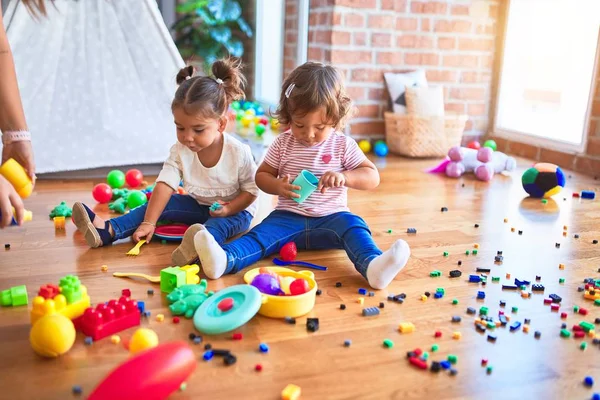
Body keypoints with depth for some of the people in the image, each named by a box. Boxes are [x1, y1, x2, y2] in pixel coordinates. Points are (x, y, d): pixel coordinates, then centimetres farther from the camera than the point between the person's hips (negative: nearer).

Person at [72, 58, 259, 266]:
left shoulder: (238, 153, -23)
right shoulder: (180, 150, -13)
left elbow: (251, 190, -13)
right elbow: (165, 185, -20)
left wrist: (229, 208, -29)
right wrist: (148, 222, -28)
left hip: (235, 210, -5)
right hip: (198, 204, 5)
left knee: (222, 222, -37)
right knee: (162, 203, -12)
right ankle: (107, 231, -21)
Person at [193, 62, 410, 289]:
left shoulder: (343, 145, 0)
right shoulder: (283, 144, 4)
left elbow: (372, 177, -1)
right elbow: (262, 175, 11)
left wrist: (344, 177, -22)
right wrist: (278, 186, -13)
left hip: (330, 218, 0)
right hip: (288, 217, 1)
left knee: (354, 226, -29)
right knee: (263, 233, -25)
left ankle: (372, 266, -56)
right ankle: (225, 259, -50)